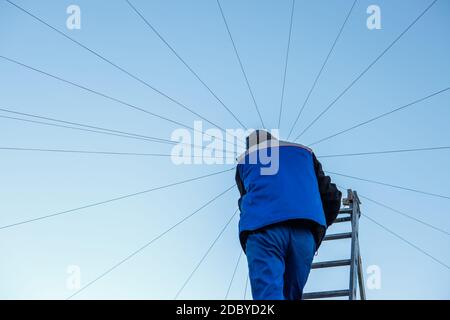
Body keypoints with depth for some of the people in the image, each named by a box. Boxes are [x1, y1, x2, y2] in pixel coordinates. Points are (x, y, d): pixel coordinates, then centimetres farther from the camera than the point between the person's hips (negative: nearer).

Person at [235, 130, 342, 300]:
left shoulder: (244, 160, 31)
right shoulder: (304, 152, 34)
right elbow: (331, 196, 30)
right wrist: (321, 225, 46)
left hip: (261, 228, -2)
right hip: (304, 231, 2)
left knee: (270, 297, -16)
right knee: (291, 295, 10)